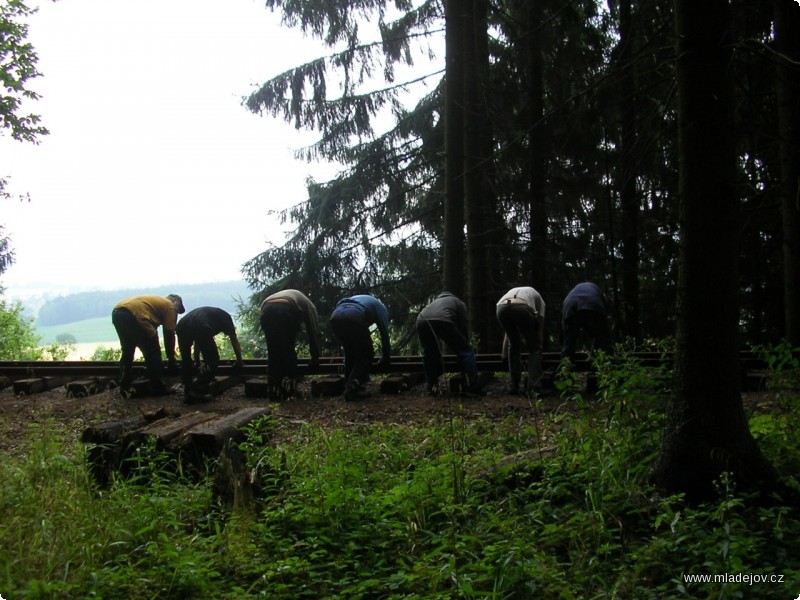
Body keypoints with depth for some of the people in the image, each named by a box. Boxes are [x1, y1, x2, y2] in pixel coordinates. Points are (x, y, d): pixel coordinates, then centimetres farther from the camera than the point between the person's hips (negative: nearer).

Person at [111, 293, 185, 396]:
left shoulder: (157, 301, 36)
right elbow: (169, 335, 12)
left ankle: (124, 387, 26)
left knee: (127, 352, 23)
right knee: (153, 352, 3)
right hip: (133, 314, -9)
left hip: (116, 312, 9)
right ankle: (158, 388, 8)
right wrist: (171, 359, 21)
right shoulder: (169, 306, 14)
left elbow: (151, 330, 38)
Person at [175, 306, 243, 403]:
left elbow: (197, 342, 49)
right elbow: (235, 342, 33)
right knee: (213, 362, 9)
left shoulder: (205, 311, 45)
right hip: (200, 328, -6)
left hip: (181, 326, 6)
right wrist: (239, 362, 45)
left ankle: (188, 393, 22)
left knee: (186, 361, 25)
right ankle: (197, 391, 4)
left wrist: (197, 363, 56)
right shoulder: (225, 317, 32)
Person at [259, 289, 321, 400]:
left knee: (273, 354, 12)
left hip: (266, 310, 5)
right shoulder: (309, 305, 33)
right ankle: (289, 390, 7)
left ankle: (274, 392, 10)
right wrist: (315, 357, 39)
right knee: (289, 353, 9)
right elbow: (313, 332, 29)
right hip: (285, 312, -4)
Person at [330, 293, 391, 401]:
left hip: (335, 316, 6)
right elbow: (384, 332, 24)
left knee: (350, 354, 25)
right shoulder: (380, 307, 29)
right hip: (352, 318, -6)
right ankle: (353, 388, -3)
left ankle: (348, 387, 21)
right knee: (366, 354, 9)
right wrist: (386, 357, 35)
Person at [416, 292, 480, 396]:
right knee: (466, 351, 8)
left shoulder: (436, 301, 46)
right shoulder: (459, 303, 33)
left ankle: (432, 387, 26)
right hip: (442, 320, -4)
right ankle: (472, 387, 2)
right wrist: (465, 346, 38)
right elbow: (463, 328, 27)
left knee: (429, 353, 27)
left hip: (421, 319, 5)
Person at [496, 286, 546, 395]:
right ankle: (534, 387, 6)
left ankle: (514, 386, 26)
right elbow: (540, 330, 35)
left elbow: (507, 334, 47)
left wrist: (504, 357, 53)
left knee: (514, 345, 27)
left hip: (502, 308, 4)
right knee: (534, 347, 16)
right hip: (522, 308, -3)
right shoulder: (539, 299, 37)